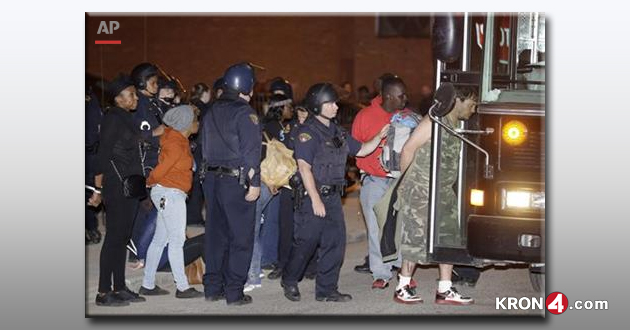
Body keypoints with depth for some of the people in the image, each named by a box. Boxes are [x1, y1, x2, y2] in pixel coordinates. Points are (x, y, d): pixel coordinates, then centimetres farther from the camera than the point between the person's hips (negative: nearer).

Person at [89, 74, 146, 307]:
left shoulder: (127, 119, 15)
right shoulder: (112, 118, -10)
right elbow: (103, 155, -14)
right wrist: (98, 189, -17)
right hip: (116, 186, -9)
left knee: (123, 236, 11)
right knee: (114, 236, -6)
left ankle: (119, 288, 17)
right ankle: (103, 293, -2)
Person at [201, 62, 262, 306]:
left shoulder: (212, 112, 12)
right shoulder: (244, 113, -11)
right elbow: (251, 151, -16)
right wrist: (254, 183, -14)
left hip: (212, 178, 7)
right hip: (237, 181, -7)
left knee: (215, 234, 13)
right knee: (241, 238, 0)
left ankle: (212, 287, 18)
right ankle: (234, 292, 2)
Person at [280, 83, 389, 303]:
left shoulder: (337, 132, 14)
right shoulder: (308, 132, -11)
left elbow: (361, 150, 21)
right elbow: (304, 167, -17)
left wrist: (379, 137, 4)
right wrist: (315, 200, -20)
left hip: (333, 197, 8)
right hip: (313, 197, -8)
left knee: (335, 243, 6)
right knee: (306, 243, 0)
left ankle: (326, 289, 14)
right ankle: (289, 281, 21)